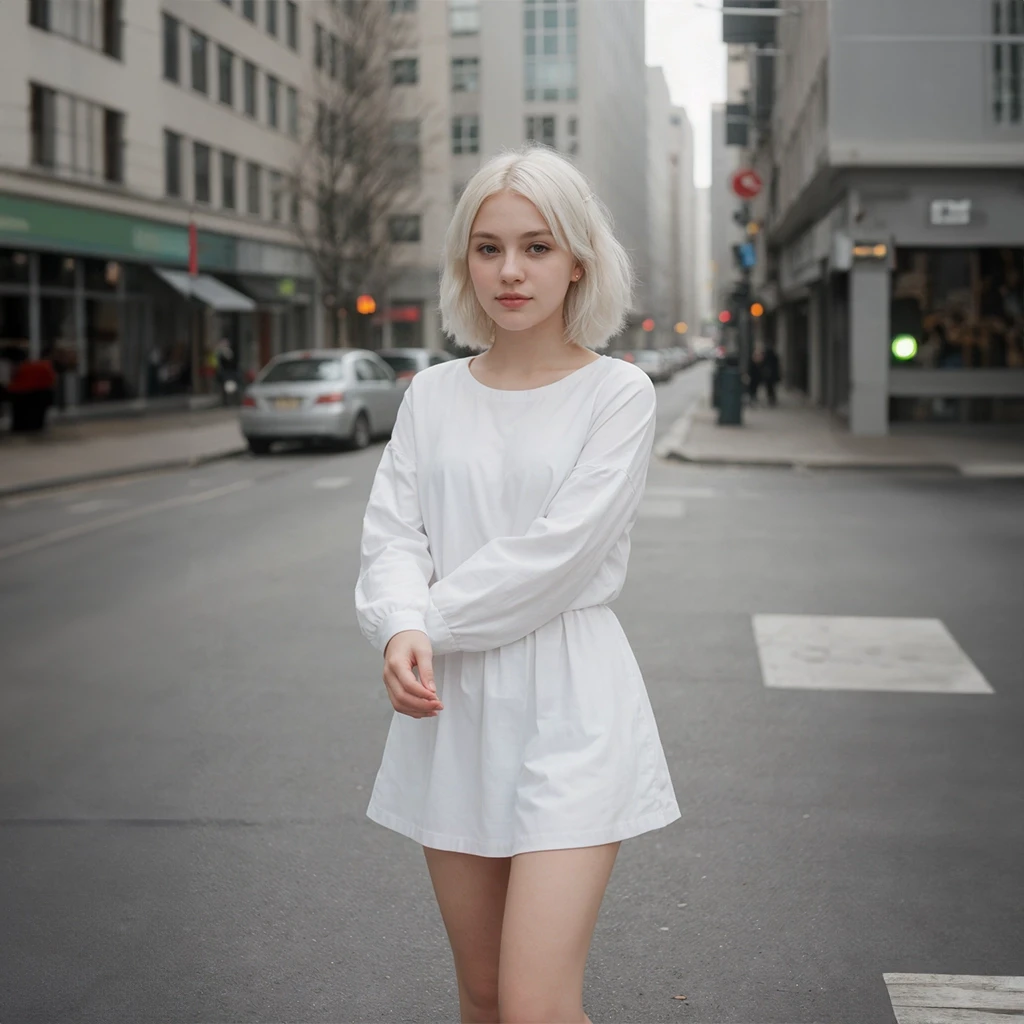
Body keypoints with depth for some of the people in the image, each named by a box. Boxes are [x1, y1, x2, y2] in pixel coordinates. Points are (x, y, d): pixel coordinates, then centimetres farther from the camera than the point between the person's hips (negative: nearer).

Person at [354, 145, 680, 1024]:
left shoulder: (617, 394, -5)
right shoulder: (432, 396, 8)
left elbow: (556, 553, -13)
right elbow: (393, 533, 2)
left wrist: (435, 620, -9)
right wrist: (403, 630, -17)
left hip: (569, 699, -4)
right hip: (453, 702, 5)